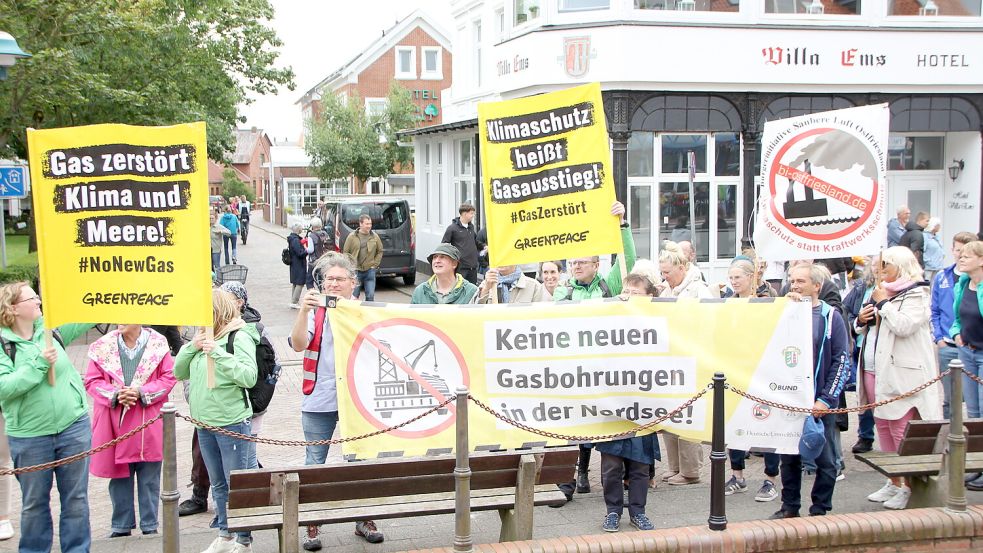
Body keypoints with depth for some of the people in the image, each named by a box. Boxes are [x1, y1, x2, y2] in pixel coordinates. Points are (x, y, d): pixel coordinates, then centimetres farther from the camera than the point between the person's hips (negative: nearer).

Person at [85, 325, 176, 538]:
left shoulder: (157, 344, -2)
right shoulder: (103, 346, 1)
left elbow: (168, 378, -2)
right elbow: (92, 381, 2)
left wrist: (142, 392, -15)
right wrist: (115, 394, -14)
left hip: (148, 424, -1)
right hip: (115, 423, 1)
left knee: (149, 478, 6)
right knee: (119, 476, 9)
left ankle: (149, 526, 19)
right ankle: (122, 526, 22)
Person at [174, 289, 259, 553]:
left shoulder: (239, 337, -11)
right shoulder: (204, 337, 10)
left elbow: (249, 377, -21)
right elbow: (179, 372, 12)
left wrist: (218, 353, -25)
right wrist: (191, 347, -5)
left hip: (232, 423, -8)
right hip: (204, 423, 8)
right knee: (218, 484, 18)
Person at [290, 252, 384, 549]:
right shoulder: (315, 310, 2)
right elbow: (298, 344, -13)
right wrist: (304, 310, -27)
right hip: (319, 401, 0)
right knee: (315, 463, 3)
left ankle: (364, 519, 21)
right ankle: (313, 525, 14)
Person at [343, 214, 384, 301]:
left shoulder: (375, 237, 4)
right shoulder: (352, 237, -1)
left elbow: (380, 252, 13)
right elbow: (345, 252, 3)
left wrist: (375, 264, 4)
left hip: (370, 271, 1)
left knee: (370, 296, -1)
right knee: (354, 296, 5)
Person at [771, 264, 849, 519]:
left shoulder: (830, 316, -2)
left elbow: (842, 361, -4)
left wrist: (826, 399, -12)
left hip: (819, 402, -3)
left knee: (825, 459, 4)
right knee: (789, 456, 11)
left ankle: (820, 510, 15)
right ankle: (790, 506, 22)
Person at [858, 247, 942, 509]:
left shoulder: (916, 295, -6)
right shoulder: (880, 291, 17)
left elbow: (903, 325, -22)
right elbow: (865, 329, 26)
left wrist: (883, 304, -12)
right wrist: (861, 320, 4)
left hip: (900, 374, -8)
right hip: (875, 370, 8)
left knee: (901, 431, -8)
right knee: (883, 428, 12)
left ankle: (909, 486, 0)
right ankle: (893, 482, 22)